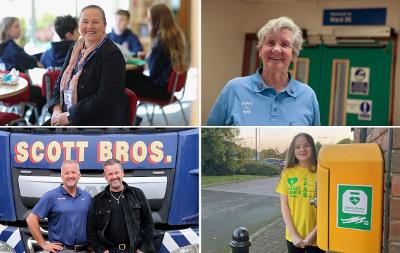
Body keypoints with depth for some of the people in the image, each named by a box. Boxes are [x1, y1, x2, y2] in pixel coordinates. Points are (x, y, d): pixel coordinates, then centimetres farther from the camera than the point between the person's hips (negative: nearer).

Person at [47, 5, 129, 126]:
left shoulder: (112, 54, -12)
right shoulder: (75, 50, 13)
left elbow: (105, 98, -19)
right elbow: (60, 83, 15)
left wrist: (70, 116, -17)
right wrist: (56, 110, -4)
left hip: (102, 120, -7)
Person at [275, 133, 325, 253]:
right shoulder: (287, 173, 0)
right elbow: (284, 206, 0)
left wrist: (314, 233, -12)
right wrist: (293, 234, -8)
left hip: (316, 237, -2)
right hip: (293, 236, 2)